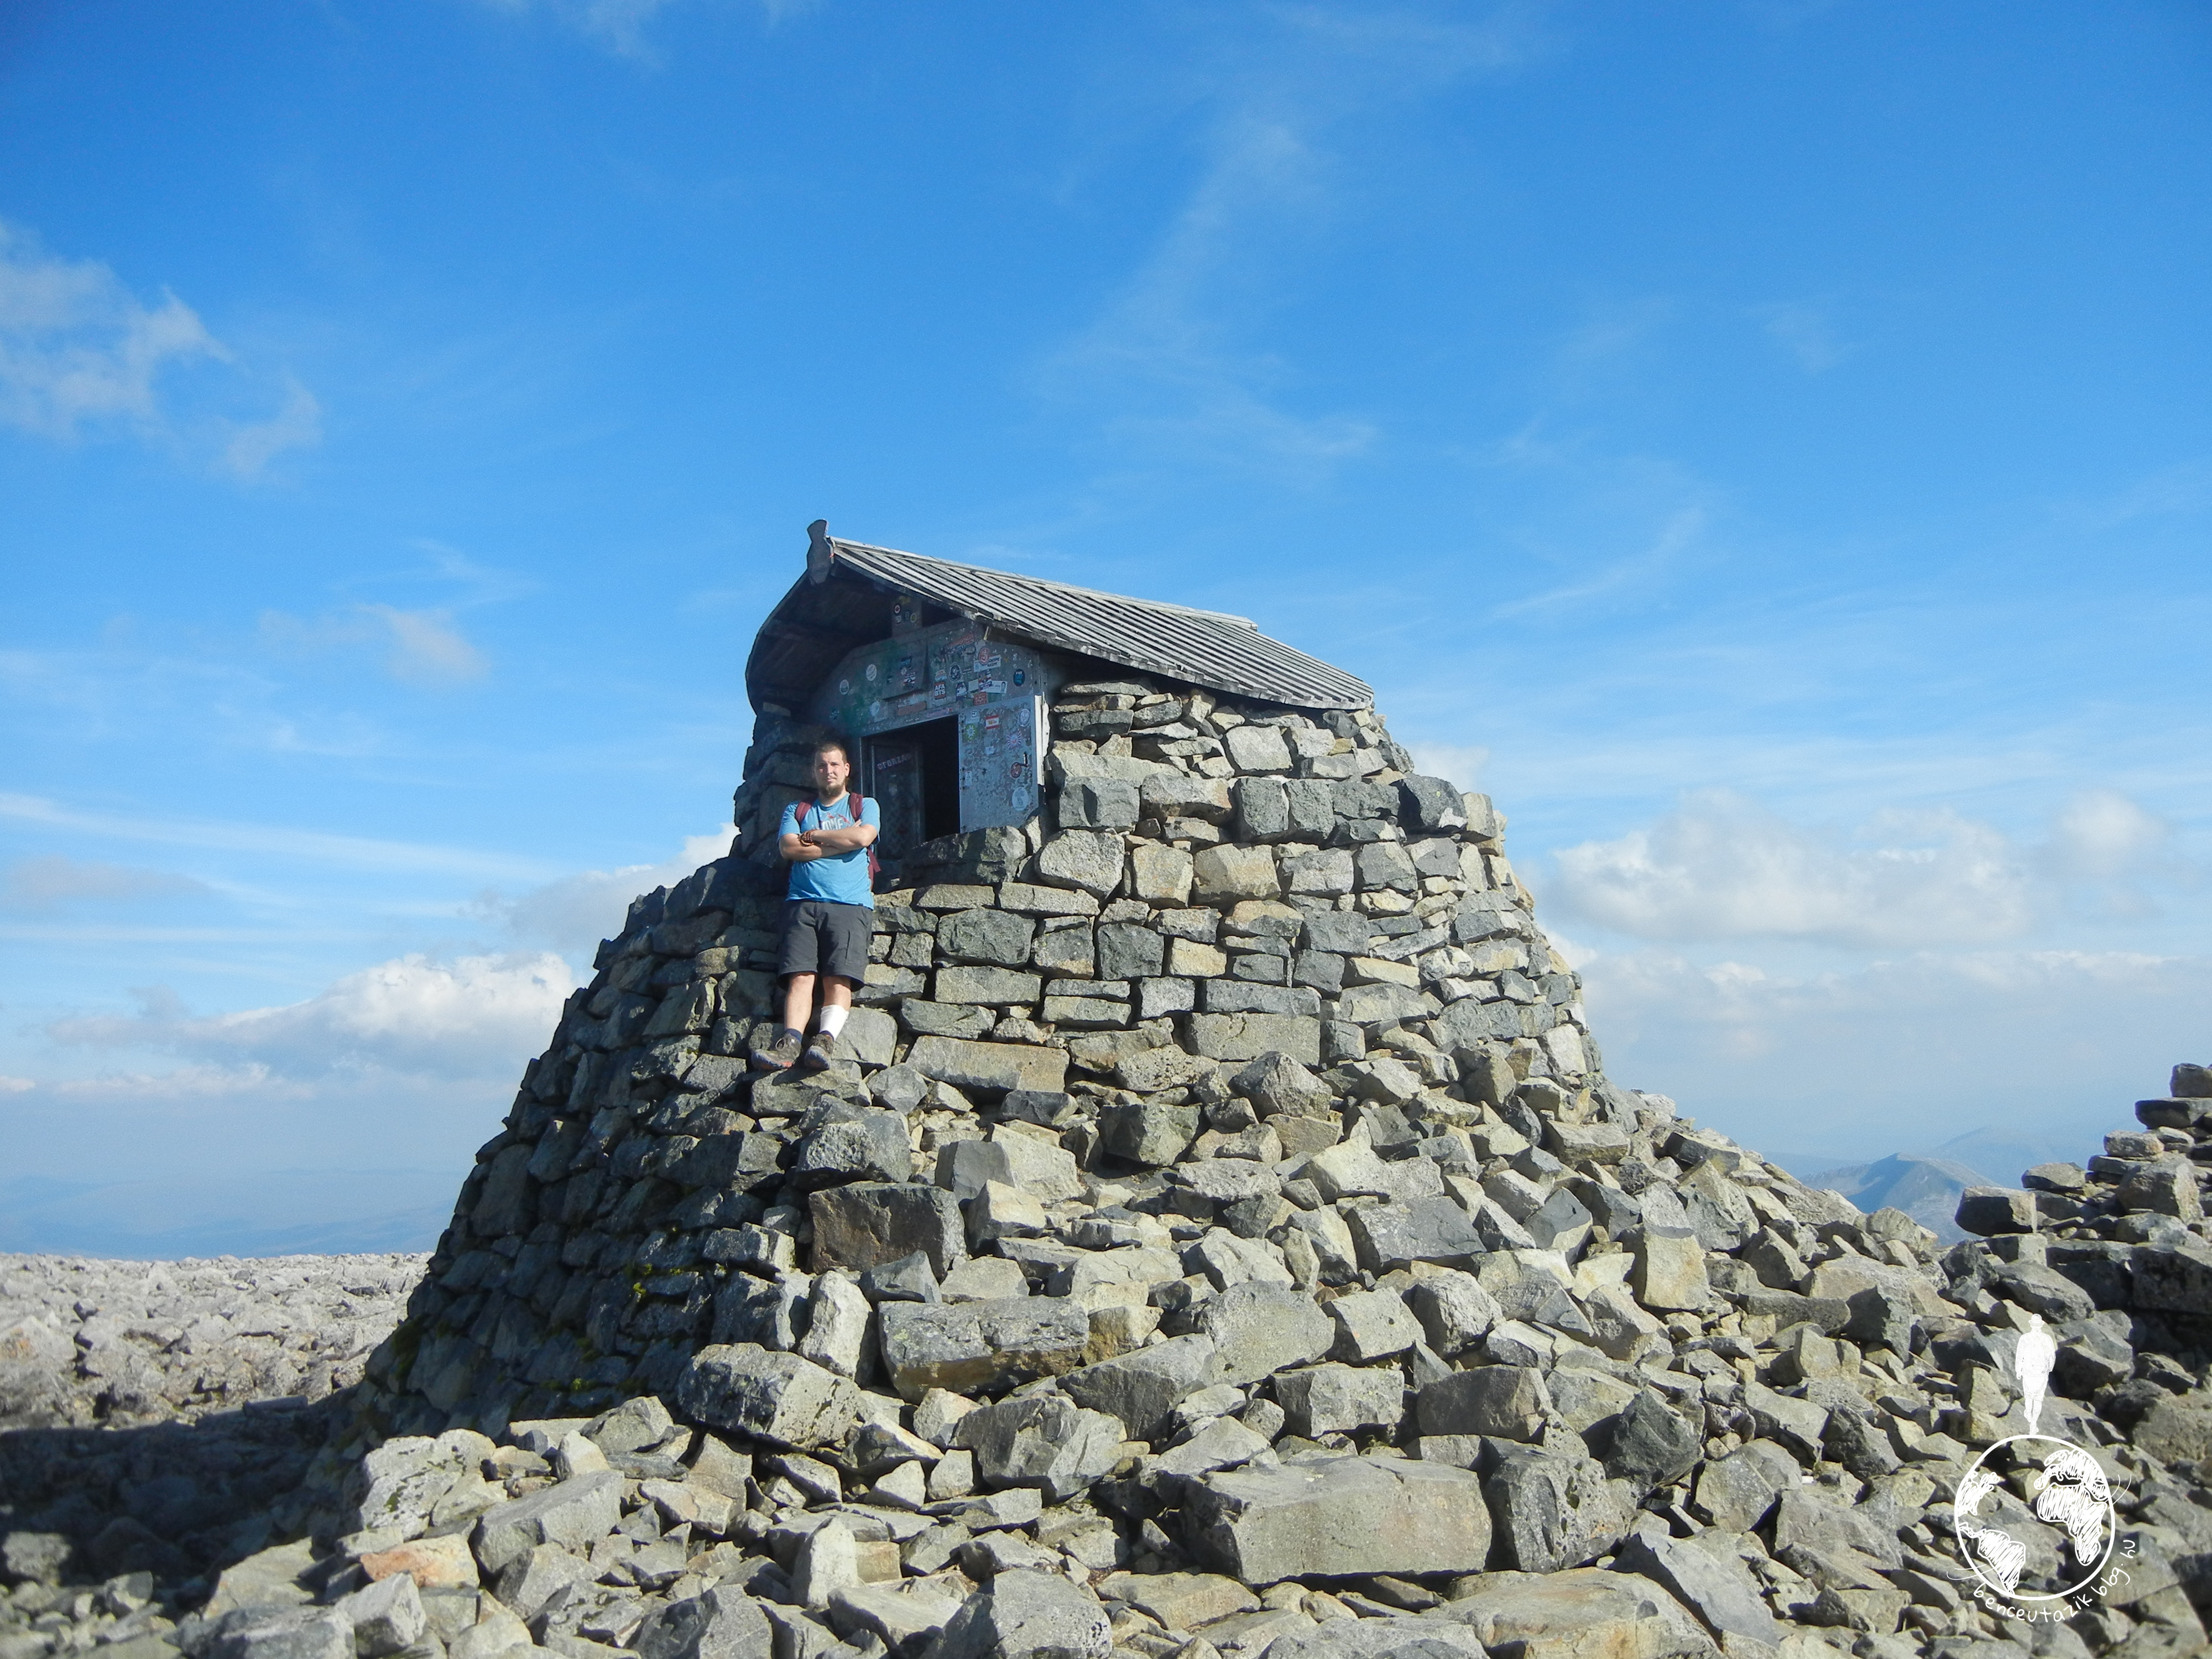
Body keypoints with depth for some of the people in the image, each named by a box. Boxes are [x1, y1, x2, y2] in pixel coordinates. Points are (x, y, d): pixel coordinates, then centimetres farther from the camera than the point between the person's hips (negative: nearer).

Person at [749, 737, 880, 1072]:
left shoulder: (865, 806, 21)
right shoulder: (797, 809, 25)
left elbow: (862, 837, -2)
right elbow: (787, 848, 6)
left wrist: (812, 836, 8)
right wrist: (841, 841, 3)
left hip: (850, 905, -1)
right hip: (803, 902, 1)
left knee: (839, 977, -20)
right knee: (800, 975, -20)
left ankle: (825, 1040, -37)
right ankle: (789, 1042, -36)